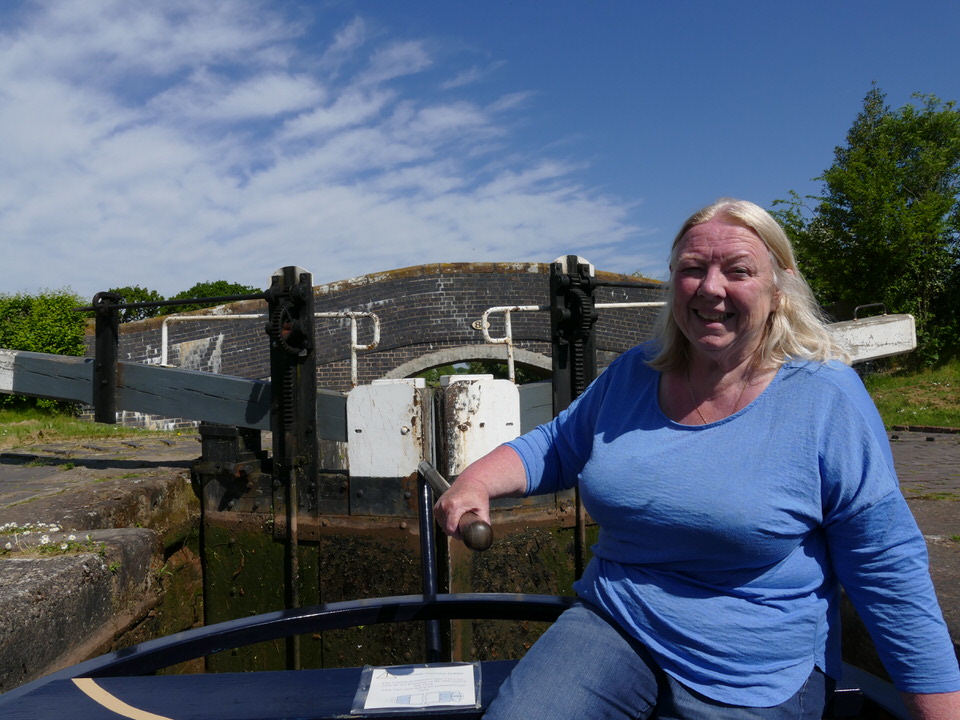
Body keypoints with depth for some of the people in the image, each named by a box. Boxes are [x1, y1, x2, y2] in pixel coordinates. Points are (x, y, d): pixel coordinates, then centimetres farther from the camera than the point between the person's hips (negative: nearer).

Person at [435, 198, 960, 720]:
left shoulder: (827, 399, -12)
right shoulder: (632, 374, 0)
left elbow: (892, 579, -8)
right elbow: (555, 447, 12)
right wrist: (477, 481, -5)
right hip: (609, 627, 3)